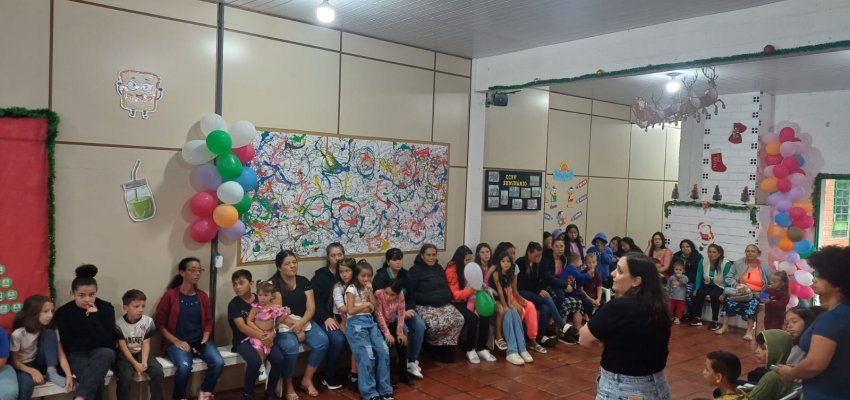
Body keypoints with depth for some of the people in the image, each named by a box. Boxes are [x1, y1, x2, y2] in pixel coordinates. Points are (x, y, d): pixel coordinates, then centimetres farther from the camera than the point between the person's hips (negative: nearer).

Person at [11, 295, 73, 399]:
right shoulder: (18, 334, -19)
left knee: (49, 333, -20)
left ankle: (51, 373, -23)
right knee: (27, 381, -39)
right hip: (23, 367, -3)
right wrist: (33, 371, -28)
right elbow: (14, 360, -11)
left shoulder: (50, 330, -10)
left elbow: (61, 355, -14)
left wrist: (69, 375, -29)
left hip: (39, 363, 3)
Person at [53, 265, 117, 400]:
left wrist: (94, 317, -17)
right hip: (77, 355, -1)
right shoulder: (62, 313, -3)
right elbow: (68, 346, -4)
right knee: (96, 379, -35)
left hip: (101, 353, 1)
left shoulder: (106, 308, -3)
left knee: (106, 353, -38)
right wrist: (93, 342, -11)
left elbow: (108, 342, -12)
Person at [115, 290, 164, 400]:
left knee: (158, 372, -19)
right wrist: (135, 364, -21)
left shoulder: (148, 321, -6)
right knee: (125, 377, -30)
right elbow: (123, 347, -12)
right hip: (125, 355, -2)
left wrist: (144, 362, -20)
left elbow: (146, 344, -5)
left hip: (141, 353, 2)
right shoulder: (119, 324, -11)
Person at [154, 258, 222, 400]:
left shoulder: (203, 296, 8)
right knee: (184, 366, -33)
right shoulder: (170, 295, -5)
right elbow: (159, 323, -4)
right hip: (177, 342, -4)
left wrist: (205, 338, -2)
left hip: (199, 341, 4)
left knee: (218, 362, -22)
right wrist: (177, 341, -12)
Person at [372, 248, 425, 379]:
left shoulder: (404, 274, 6)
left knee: (420, 326, -21)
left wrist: (410, 309, -11)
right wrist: (402, 313, -22)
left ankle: (413, 361, -9)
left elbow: (410, 295, 10)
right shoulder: (381, 277, -13)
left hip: (405, 309, 5)